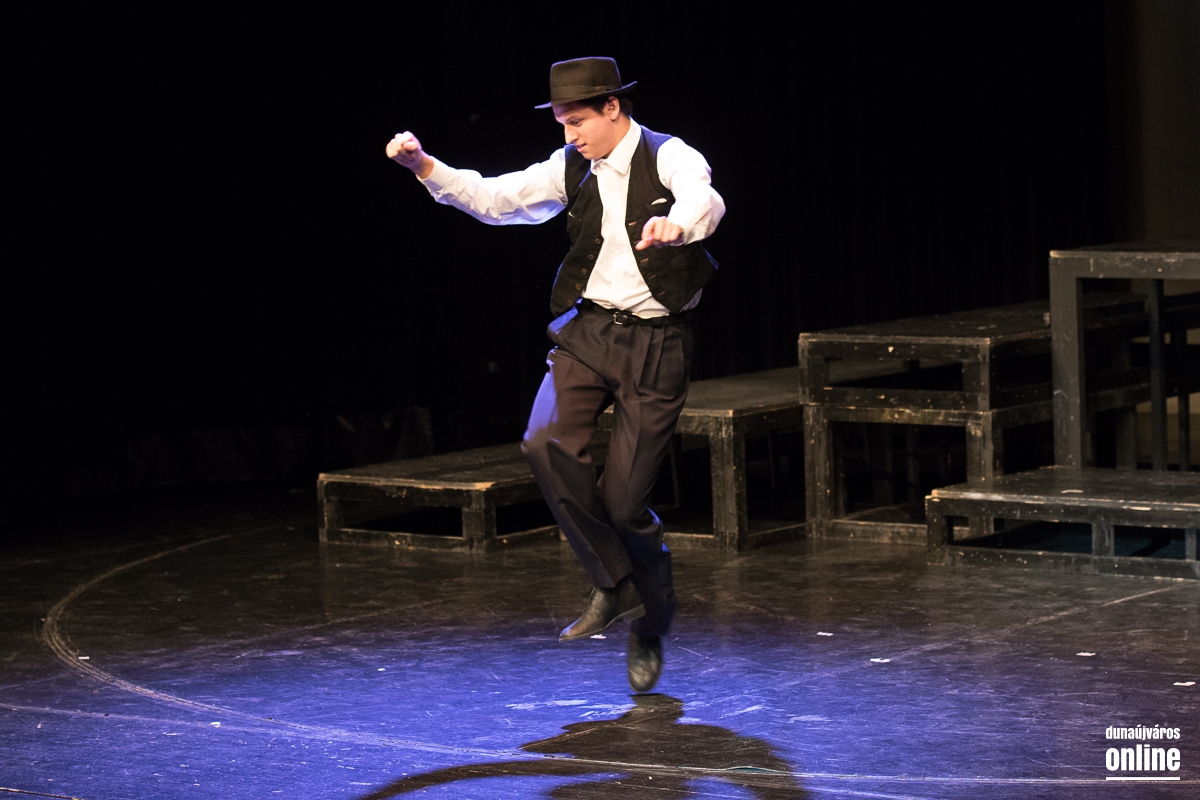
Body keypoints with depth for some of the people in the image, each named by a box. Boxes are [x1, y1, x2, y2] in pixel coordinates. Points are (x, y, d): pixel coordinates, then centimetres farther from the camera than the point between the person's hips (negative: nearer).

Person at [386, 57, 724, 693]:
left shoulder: (669, 158, -10)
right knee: (547, 443, -23)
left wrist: (676, 224, -56)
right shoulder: (572, 168, 6)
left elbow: (705, 201, -31)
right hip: (588, 329, 4)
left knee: (623, 500, -5)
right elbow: (497, 198, 3)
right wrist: (424, 167, -12)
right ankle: (615, 585, -7)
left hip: (655, 342, -4)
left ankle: (650, 624, 23)